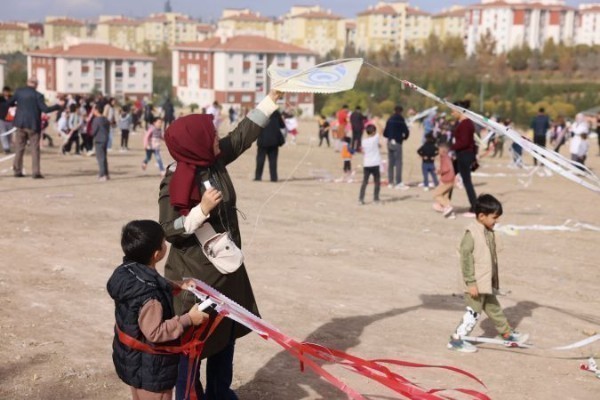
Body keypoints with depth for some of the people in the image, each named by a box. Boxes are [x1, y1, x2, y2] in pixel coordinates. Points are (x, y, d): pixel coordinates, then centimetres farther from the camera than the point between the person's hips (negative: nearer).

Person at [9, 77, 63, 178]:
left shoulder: (19, 91, 1)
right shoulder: (38, 95, -12)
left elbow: (9, 103, 8)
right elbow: (45, 109, -15)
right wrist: (58, 105, -6)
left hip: (20, 124, 4)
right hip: (33, 124, -4)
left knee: (19, 148, 12)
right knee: (35, 148, 2)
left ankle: (17, 171, 14)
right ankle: (35, 172, -3)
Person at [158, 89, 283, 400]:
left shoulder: (215, 160, -2)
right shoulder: (175, 182, -21)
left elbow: (244, 134, 10)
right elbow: (169, 230, -19)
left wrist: (272, 99, 11)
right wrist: (202, 209, -31)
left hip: (226, 268, 8)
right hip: (194, 275, -8)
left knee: (227, 333, 19)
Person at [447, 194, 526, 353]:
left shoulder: (489, 232, 7)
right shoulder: (471, 233, -19)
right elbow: (466, 258, -20)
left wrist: (495, 280, 20)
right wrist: (471, 283, -21)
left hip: (487, 283, 8)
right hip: (476, 284, -8)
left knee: (494, 309, 20)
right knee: (473, 313, -1)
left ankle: (508, 334, 32)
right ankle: (456, 340, 9)